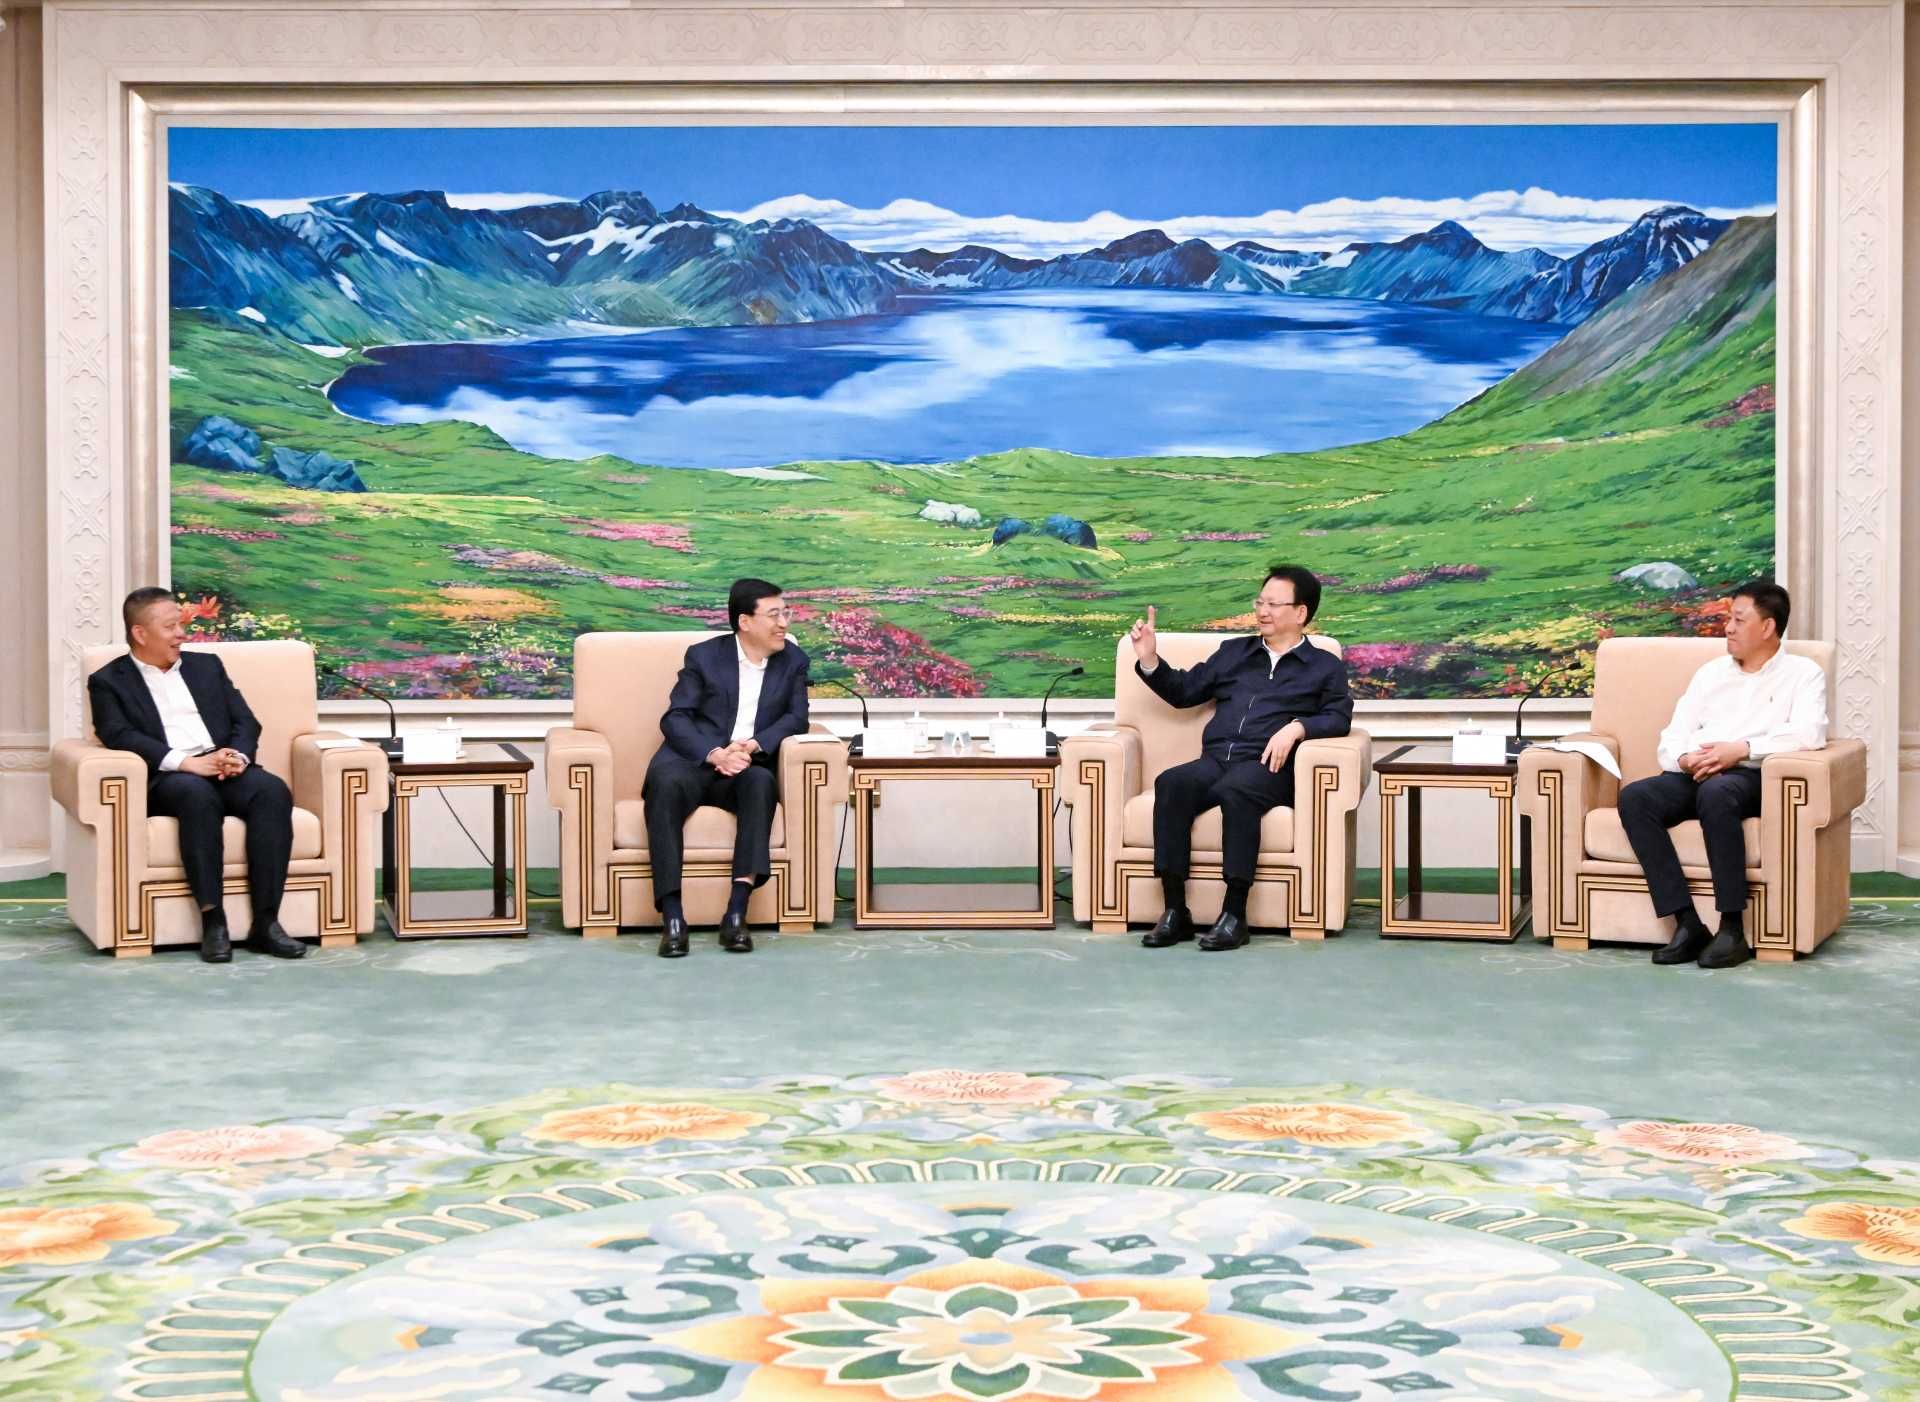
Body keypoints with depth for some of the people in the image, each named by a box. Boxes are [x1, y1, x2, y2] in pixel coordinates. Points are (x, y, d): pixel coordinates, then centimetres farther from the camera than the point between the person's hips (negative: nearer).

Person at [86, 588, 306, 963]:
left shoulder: (206, 665, 23)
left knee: (272, 789, -29)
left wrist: (238, 756, -9)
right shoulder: (108, 682, 10)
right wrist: (187, 763, -20)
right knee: (197, 793, -39)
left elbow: (245, 722, 15)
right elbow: (121, 737, -7)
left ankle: (265, 921, -31)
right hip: (164, 779, -4)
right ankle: (213, 920, -35)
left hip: (225, 770, 4)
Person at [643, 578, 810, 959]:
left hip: (747, 767, 2)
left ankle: (736, 912, -39)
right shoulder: (703, 656, 4)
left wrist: (753, 746, -17)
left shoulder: (793, 660, 11)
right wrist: (715, 754, -22)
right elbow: (675, 719, -4)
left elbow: (796, 718, 2)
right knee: (666, 784, -36)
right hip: (694, 760, -2)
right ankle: (672, 918, -39)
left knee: (762, 782, -35)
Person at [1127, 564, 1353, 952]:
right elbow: (1183, 691, 29)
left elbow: (1339, 718, 3)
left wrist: (1296, 727, -15)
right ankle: (1175, 911, -33)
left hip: (1268, 766, -3)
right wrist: (1149, 661, 13)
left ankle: (1234, 913, -37)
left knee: (1235, 789, -40)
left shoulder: (1325, 666, 18)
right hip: (1215, 759, 4)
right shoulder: (1233, 651, 29)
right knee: (1171, 783, -32)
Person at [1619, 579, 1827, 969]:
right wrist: (1684, 759, -8)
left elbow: (1809, 733, -9)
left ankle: (1732, 930, -33)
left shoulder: (1802, 672, 10)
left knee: (1716, 792, -40)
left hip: (1752, 776, -5)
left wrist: (1743, 748, -19)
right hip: (1694, 776, 5)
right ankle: (1688, 924, -31)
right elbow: (1671, 738, 16)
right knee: (1634, 797, -27)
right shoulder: (1711, 673, 24)